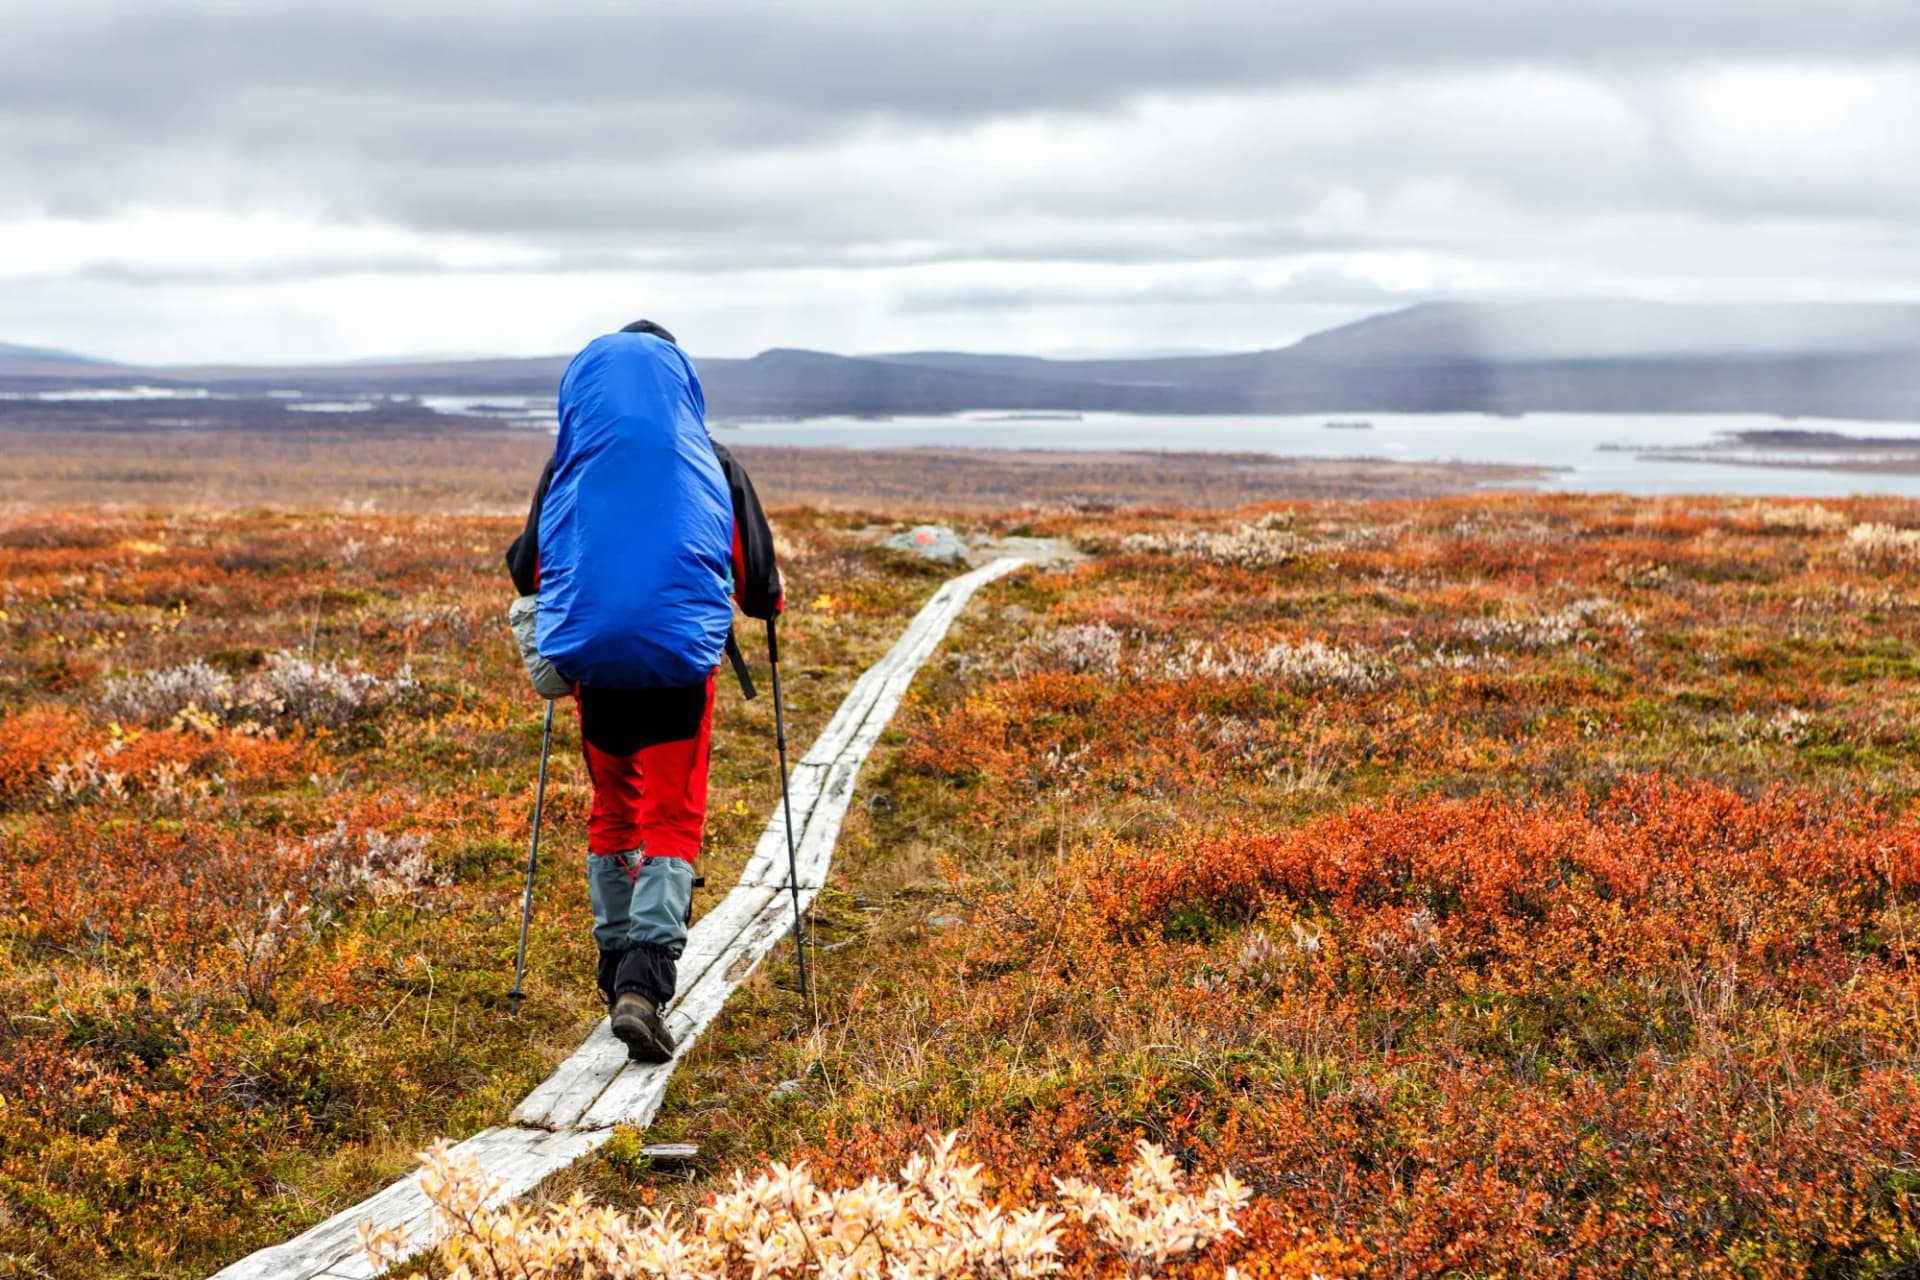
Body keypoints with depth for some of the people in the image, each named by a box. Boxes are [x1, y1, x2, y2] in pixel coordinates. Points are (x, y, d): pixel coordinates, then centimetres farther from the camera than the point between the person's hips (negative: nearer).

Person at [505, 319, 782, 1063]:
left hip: (592, 657, 2)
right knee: (672, 821, 0)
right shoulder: (713, 465, 3)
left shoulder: (570, 469, 6)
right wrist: (764, 603, 31)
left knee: (612, 812, 20)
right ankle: (643, 984, -17)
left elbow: (526, 568, 13)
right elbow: (760, 585, 7)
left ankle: (618, 969, 28)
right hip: (681, 656, -2)